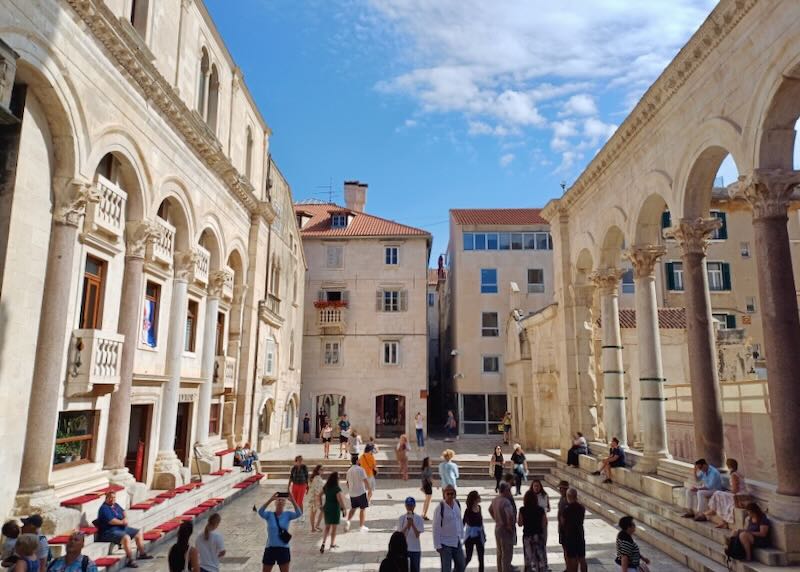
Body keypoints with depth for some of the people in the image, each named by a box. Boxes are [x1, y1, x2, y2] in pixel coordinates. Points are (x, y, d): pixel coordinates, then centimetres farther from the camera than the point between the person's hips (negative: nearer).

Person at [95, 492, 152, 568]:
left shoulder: (116, 505, 13)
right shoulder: (104, 508, -16)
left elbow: (123, 512, 24)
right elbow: (111, 521, -25)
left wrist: (125, 518, 2)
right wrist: (122, 522, -13)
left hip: (122, 528, 10)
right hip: (110, 531, -10)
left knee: (138, 533, 9)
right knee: (126, 537, -35)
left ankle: (142, 554, 19)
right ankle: (130, 561, -31)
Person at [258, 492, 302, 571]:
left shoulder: (287, 515, -2)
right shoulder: (269, 515, -2)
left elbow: (299, 513, -21)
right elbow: (260, 512, -24)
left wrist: (293, 500, -32)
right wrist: (270, 499, -34)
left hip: (283, 550, 0)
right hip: (270, 549, 0)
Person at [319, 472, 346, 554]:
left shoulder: (326, 487, 2)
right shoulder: (337, 488, -19)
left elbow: (319, 495, 10)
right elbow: (340, 500, -23)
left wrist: (321, 505, 16)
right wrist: (343, 509, -11)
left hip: (326, 508, 6)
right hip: (335, 509, -6)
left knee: (327, 527, 16)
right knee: (334, 528, 10)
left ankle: (323, 543, 2)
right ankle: (332, 544, 20)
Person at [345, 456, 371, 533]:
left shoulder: (349, 471, 7)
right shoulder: (360, 469, -13)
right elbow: (365, 481, -16)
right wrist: (369, 489, -6)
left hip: (352, 494, 6)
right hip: (361, 493, -6)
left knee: (353, 508, 21)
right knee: (363, 509, 5)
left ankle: (348, 521, 2)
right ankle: (362, 526, 9)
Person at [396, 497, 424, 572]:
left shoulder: (418, 519, -4)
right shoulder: (401, 519, -2)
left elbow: (417, 535, -11)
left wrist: (412, 524, -26)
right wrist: (407, 525, -22)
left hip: (415, 549, 0)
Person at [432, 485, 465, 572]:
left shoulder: (457, 504, 0)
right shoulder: (440, 508, -17)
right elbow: (436, 528, -14)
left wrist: (461, 535, 11)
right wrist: (438, 545, -14)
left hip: (457, 542, 6)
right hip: (445, 543, -6)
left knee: (461, 565, 16)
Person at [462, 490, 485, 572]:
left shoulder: (479, 507, 1)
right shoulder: (468, 510, -18)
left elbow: (481, 522, 10)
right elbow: (463, 523, -14)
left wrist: (484, 534, 13)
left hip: (479, 536, 6)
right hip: (470, 536, -6)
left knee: (481, 558, 8)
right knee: (468, 557, 6)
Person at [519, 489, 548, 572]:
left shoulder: (522, 510, -11)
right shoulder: (540, 510, -9)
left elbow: (520, 523, -5)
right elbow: (544, 525, -4)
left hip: (527, 536, -1)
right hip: (539, 536, 1)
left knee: (530, 558, 9)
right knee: (541, 557, 12)